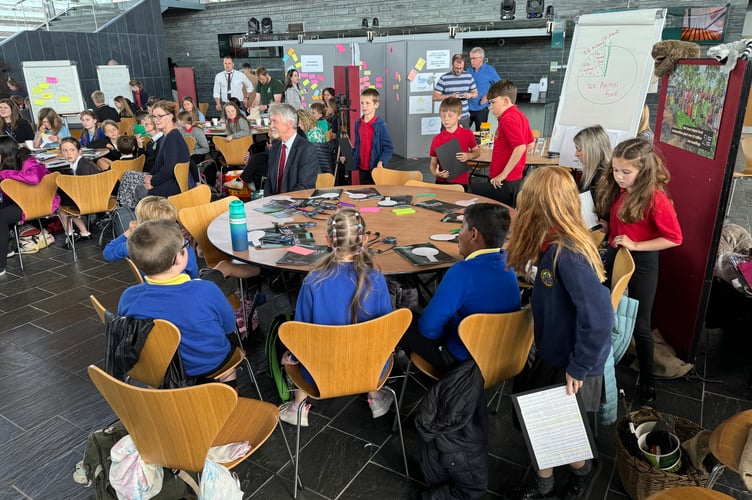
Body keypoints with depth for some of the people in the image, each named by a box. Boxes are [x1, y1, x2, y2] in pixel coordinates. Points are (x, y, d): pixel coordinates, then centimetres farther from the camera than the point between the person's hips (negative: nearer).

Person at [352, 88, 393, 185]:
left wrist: (381, 162, -24)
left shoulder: (380, 124, -12)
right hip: (362, 168, 5)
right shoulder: (358, 123, 4)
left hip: (375, 168, -5)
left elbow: (388, 148, -11)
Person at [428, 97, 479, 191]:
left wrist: (469, 156, -10)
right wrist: (435, 172, -19)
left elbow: (477, 151, 12)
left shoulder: (467, 134, -1)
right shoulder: (437, 139, -3)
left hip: (461, 182, 0)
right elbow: (433, 162, 2)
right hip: (442, 181, 0)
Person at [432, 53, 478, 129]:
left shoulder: (469, 76, 7)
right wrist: (450, 96, -18)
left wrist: (470, 94, -8)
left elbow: (475, 93, 16)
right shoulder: (444, 78, -4)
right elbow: (434, 97, -6)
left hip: (465, 117, 3)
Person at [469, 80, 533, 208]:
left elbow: (520, 148, -28)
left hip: (503, 184, -10)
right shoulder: (519, 115, 14)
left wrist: (503, 174, -22)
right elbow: (530, 143, 23)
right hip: (515, 180, 10)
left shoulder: (508, 119, -17)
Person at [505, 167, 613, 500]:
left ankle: (581, 470, 45)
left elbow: (599, 317, -32)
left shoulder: (567, 254, -31)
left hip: (571, 365, -7)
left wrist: (578, 368, -23)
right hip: (552, 354, 7)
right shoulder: (555, 244, -3)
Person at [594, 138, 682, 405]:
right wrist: (605, 227, -5)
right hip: (614, 256, 6)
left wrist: (635, 245, -22)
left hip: (642, 263, -6)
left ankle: (647, 379, 27)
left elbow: (674, 238, -17)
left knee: (639, 325, 6)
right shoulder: (617, 190, -1)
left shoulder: (655, 199, -21)